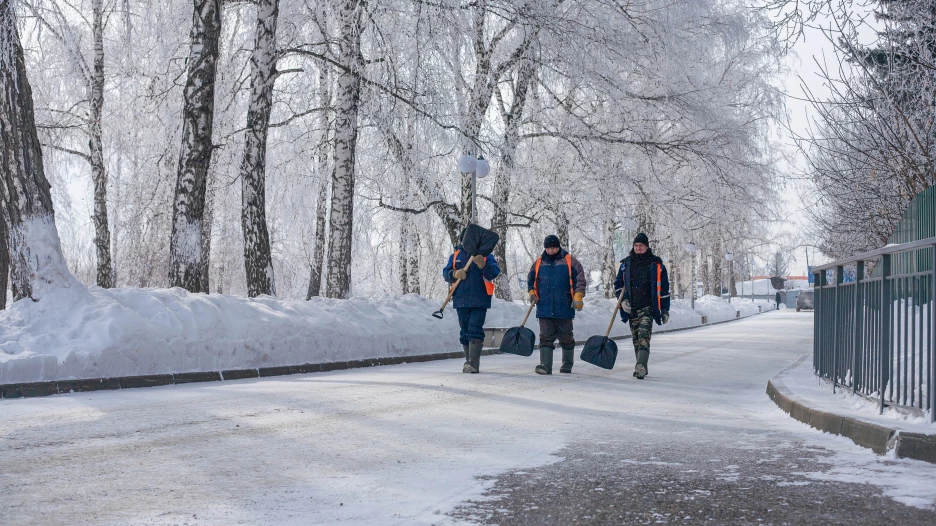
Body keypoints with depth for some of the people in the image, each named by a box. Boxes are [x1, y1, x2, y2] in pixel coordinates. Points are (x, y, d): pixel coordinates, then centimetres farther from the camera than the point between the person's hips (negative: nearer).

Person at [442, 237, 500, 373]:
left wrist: (482, 265, -27)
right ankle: (469, 361, 20)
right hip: (461, 300, 4)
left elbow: (494, 273, -8)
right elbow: (446, 273, 7)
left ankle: (474, 363, -16)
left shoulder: (485, 254, 4)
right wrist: (455, 274, -15)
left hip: (479, 300, -4)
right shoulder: (455, 256, 14)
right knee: (464, 331, 10)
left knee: (475, 330, -13)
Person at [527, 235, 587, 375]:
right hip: (544, 309, 2)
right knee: (546, 338, -4)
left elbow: (580, 279, -1)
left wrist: (578, 296, -10)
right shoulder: (538, 263, 11)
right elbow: (530, 279, 22)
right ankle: (545, 366, -7)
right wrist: (532, 293, 6)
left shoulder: (569, 261, 2)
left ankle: (567, 365, 22)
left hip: (564, 309, -2)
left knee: (566, 338, 9)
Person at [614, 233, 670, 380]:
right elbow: (618, 284, 16)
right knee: (636, 339, 9)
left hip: (648, 307, -4)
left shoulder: (656, 264, 1)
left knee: (644, 336, -19)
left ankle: (641, 366, -28)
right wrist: (623, 300, -1)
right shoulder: (626, 263, 9)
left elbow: (664, 288, 5)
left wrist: (665, 310, 3)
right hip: (631, 308, 4)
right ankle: (641, 367, 19)